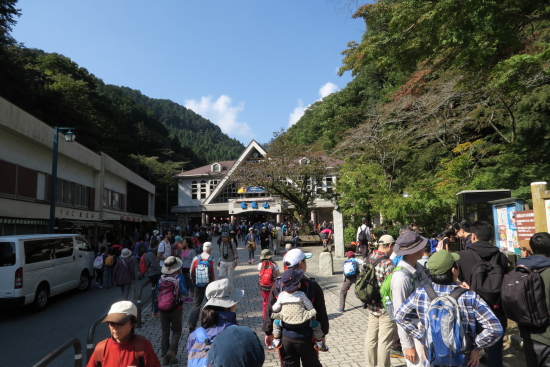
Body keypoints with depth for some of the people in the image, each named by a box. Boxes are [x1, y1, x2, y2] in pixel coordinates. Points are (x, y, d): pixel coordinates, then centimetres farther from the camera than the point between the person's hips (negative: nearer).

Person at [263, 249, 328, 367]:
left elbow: (270, 312, -3)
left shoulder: (278, 286, -9)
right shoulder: (313, 286, -14)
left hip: (285, 337, 2)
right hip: (307, 337, -1)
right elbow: (321, 313, -7)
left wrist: (268, 332, 10)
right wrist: (322, 334, 7)